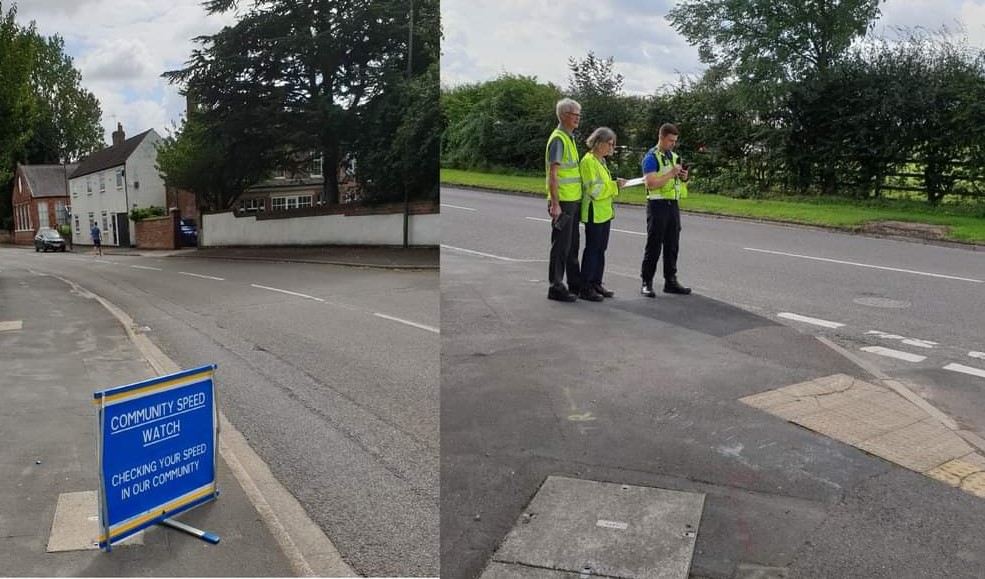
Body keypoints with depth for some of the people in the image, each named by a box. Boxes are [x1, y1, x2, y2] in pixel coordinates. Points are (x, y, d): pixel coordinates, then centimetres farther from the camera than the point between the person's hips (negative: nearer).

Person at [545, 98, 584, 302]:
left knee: (573, 245, 15)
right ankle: (556, 288, 4)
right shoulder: (558, 139, -14)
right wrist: (555, 204, -24)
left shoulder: (569, 138, 16)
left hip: (573, 201, 10)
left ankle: (575, 285, 25)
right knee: (561, 245, -4)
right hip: (562, 202, -10)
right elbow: (552, 174, -19)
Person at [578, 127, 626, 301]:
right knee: (592, 249, -6)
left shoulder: (601, 161, 16)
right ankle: (585, 288, 0)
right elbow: (593, 190, -19)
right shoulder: (588, 161, -14)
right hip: (594, 213, -9)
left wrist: (615, 184, 10)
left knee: (601, 249, 11)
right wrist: (614, 185, -16)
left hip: (604, 212, 9)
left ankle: (596, 283, 19)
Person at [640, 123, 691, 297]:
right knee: (654, 245, -3)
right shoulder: (651, 157, -7)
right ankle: (646, 283, 4)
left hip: (673, 205, 7)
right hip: (658, 205, -7)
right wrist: (671, 173, -19)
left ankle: (670, 281, 16)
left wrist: (684, 177, 2)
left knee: (672, 245, 9)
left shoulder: (674, 156, 16)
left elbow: (679, 183, 24)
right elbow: (651, 184, -19)